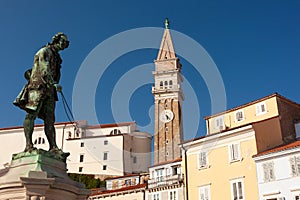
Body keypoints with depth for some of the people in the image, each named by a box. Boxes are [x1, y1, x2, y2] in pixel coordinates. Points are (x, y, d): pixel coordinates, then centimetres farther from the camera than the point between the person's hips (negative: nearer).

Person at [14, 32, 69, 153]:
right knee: (32, 114, -17)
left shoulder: (56, 57, 30)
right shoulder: (45, 51, 4)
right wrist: (54, 83, -25)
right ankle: (28, 145, -26)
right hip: (38, 86, -8)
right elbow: (44, 69, -13)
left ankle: (53, 147, -12)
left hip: (49, 90, 9)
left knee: (50, 119, -3)